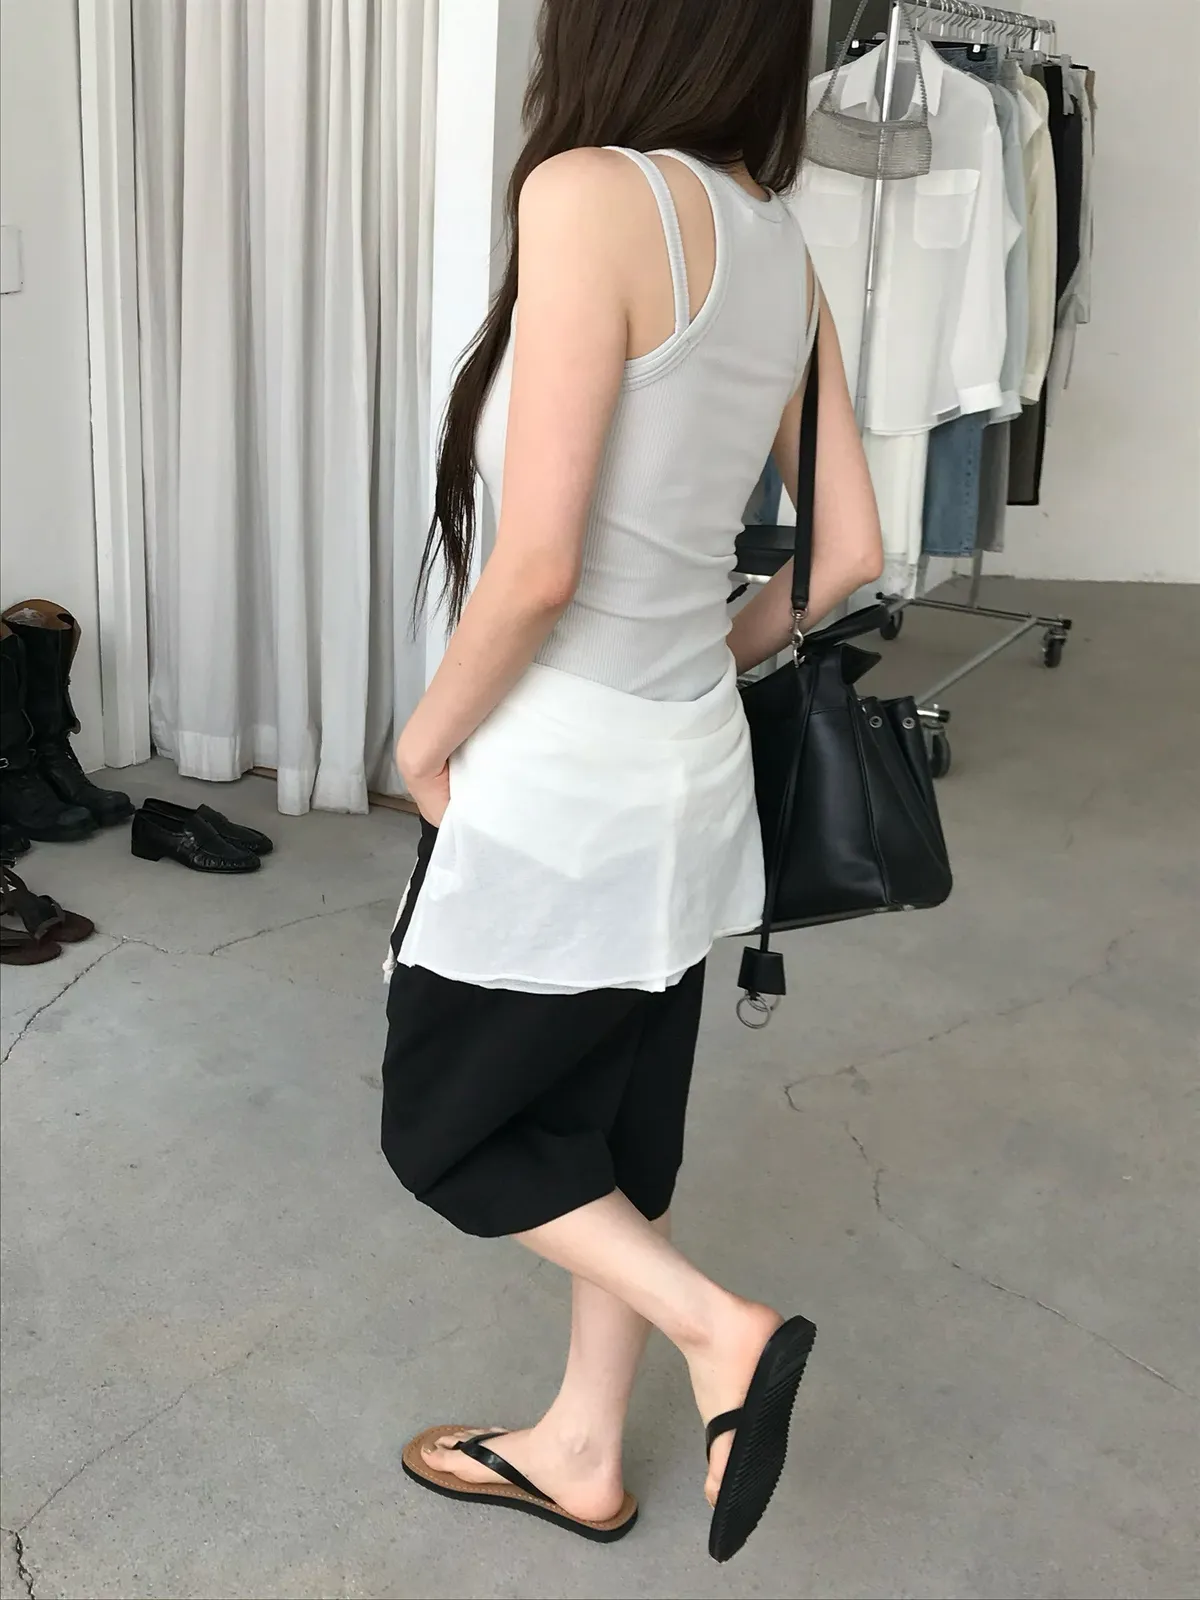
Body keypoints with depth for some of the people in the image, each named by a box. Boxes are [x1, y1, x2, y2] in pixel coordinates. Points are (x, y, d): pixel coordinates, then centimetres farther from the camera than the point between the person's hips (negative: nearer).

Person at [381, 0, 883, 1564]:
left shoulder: (593, 193, -18)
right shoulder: (782, 247, 5)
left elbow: (538, 564, -22)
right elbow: (849, 557, 9)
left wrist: (431, 733, -6)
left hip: (563, 776, -8)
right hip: (692, 764, 8)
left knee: (443, 1126, 14)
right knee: (611, 1129, 20)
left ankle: (725, 1329, 8)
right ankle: (583, 1454, 37)